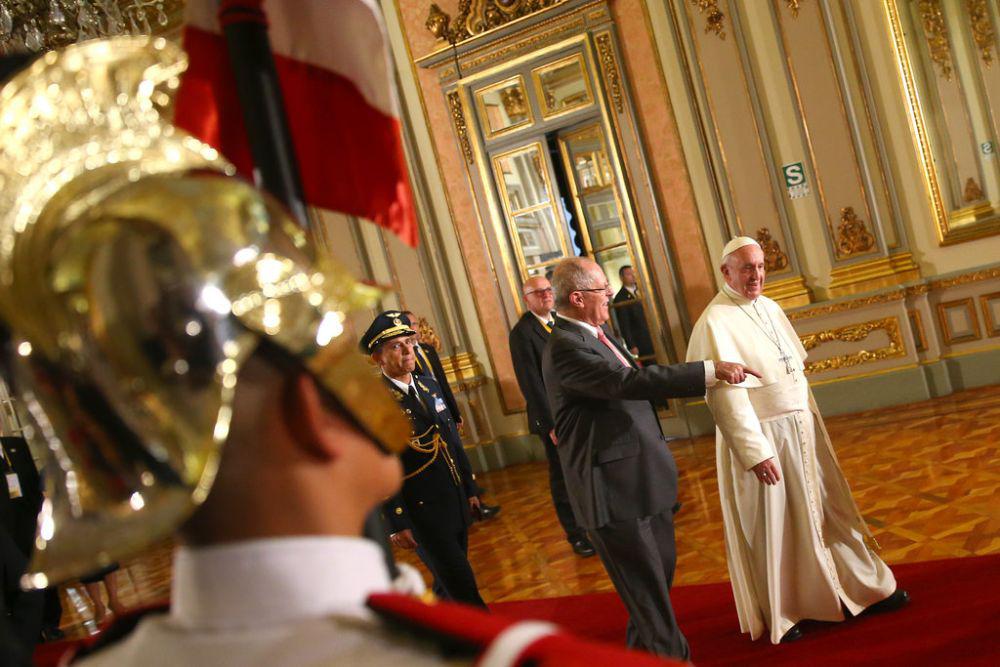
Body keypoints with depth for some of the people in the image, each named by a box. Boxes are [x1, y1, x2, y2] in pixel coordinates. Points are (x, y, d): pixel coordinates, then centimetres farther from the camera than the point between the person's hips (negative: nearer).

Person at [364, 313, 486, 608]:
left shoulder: (430, 386, 8)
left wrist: (469, 489, 17)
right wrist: (397, 523, -16)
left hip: (456, 505, 8)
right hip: (422, 514, -7)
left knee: (448, 585, 20)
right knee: (463, 589, 0)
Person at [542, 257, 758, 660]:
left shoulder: (594, 333, 8)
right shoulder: (565, 348, -24)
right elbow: (630, 382, -33)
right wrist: (711, 370, -31)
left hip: (643, 479, 10)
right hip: (614, 489, -10)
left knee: (659, 572, 24)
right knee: (647, 585, 5)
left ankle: (644, 645, 45)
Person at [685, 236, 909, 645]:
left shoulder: (770, 308, 7)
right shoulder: (715, 323, -18)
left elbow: (796, 369, 15)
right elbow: (725, 394, -22)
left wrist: (810, 420, 15)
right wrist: (755, 452, -23)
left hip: (802, 429, 7)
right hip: (761, 436, -7)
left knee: (826, 509, 17)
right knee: (772, 524, 7)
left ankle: (864, 587, 34)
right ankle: (778, 615, 24)